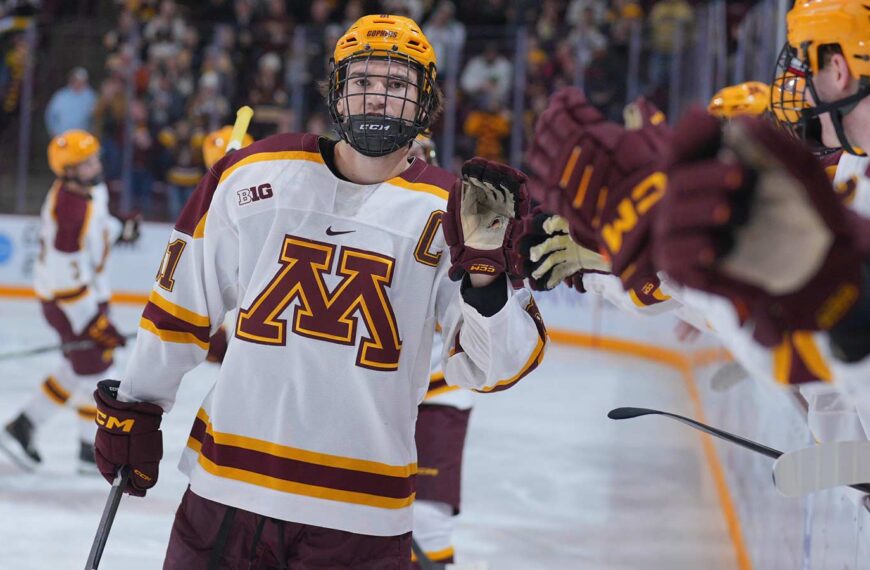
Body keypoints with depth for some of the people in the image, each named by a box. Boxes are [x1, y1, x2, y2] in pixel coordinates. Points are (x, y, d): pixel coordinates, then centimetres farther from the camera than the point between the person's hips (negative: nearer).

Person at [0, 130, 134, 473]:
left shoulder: (91, 186, -2)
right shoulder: (69, 212, -30)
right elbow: (69, 277, -29)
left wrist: (119, 230, 5)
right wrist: (96, 324, -25)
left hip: (90, 289, 10)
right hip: (68, 300, -10)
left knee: (78, 369, 19)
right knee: (97, 372, 1)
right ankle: (92, 453, 16)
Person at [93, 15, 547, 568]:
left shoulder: (446, 211, -3)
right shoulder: (255, 175, 3)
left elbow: (493, 367, -9)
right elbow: (183, 302, 13)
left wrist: (484, 267, -25)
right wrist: (133, 407, 17)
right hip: (226, 483, 2)